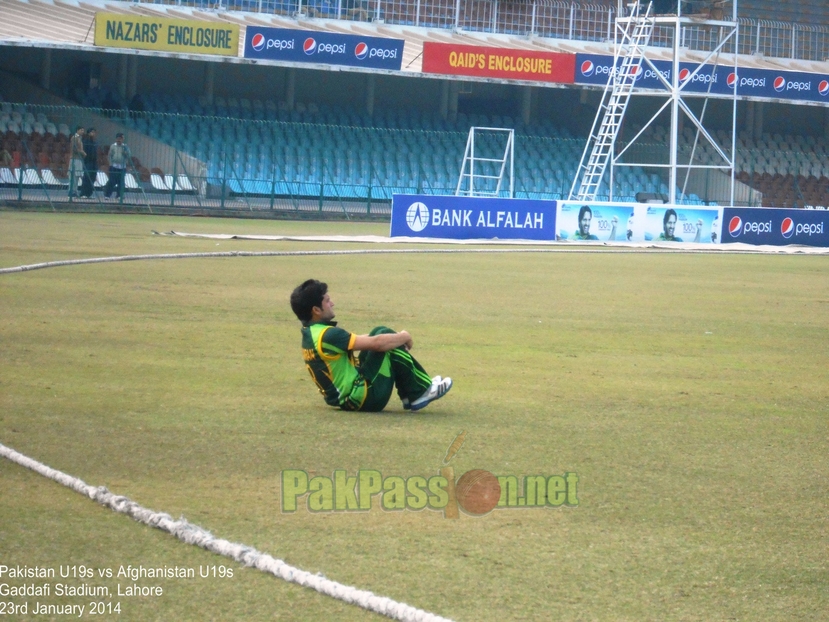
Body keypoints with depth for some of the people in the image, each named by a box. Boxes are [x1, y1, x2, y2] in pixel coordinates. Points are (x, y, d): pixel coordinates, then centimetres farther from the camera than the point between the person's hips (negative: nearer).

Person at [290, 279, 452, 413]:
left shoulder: (310, 333, 8)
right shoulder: (327, 335, -23)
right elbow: (376, 344, -22)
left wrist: (397, 337, 10)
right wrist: (404, 337, -4)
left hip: (346, 398, 10)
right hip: (363, 398, -10)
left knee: (381, 333, 13)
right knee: (391, 345, -7)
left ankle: (410, 395, 15)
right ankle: (421, 392, 5)